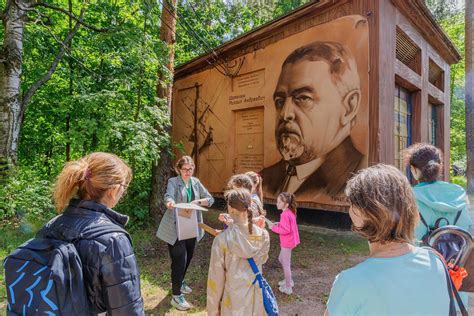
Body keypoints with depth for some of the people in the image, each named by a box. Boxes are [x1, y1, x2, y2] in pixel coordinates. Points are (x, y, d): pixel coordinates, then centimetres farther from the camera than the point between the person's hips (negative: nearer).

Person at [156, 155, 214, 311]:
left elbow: (210, 199, 3)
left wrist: (199, 201, -16)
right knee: (179, 259, -4)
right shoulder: (173, 182, -9)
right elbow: (169, 196, -30)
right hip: (176, 228, -6)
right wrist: (170, 202, -53)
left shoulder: (196, 182, 5)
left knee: (188, 257, 19)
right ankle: (176, 296, 13)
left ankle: (178, 282, 45)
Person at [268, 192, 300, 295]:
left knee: (286, 264, 5)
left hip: (287, 242, -10)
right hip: (290, 240, 10)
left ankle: (288, 287, 18)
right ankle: (289, 280, 36)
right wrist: (279, 224, 6)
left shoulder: (285, 215, -25)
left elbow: (285, 230, -26)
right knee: (281, 259, 24)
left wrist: (274, 228, -18)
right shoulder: (290, 212, 5)